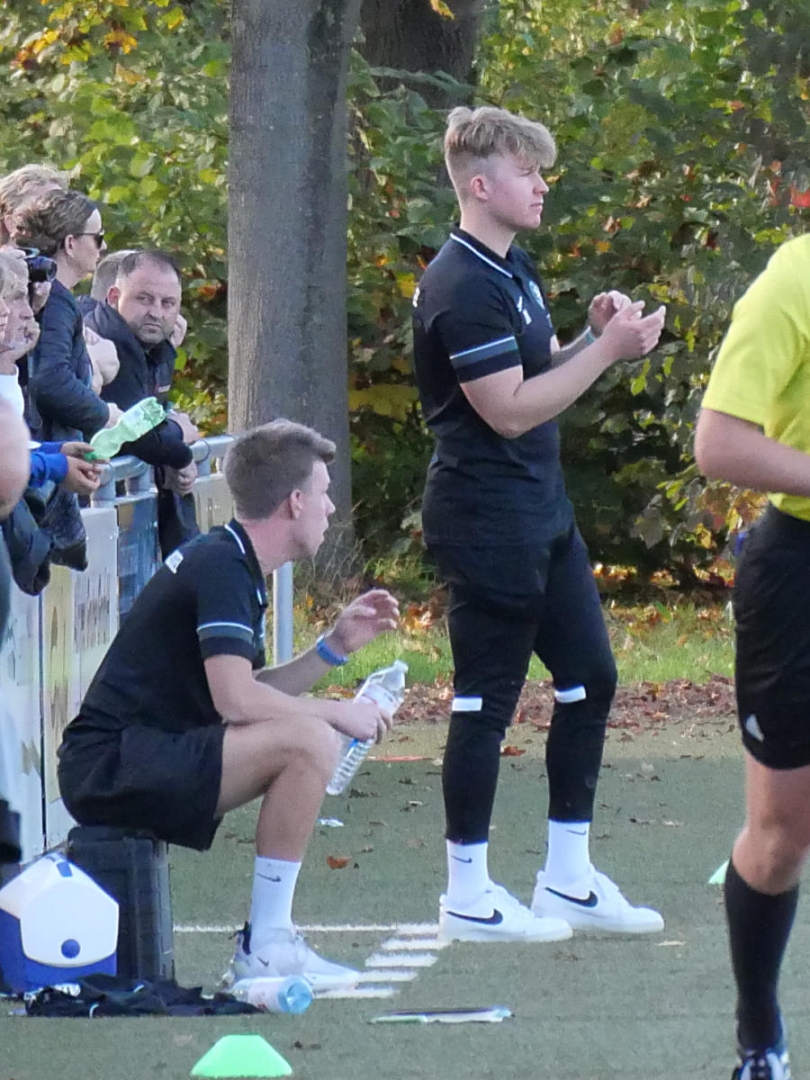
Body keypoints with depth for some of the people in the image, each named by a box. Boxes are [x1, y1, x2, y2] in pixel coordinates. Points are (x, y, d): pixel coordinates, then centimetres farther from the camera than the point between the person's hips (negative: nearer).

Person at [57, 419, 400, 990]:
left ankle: (269, 935, 12)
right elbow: (236, 701, -23)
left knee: (312, 739, 20)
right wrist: (338, 712, -11)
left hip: (144, 759, 11)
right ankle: (266, 946, -16)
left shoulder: (230, 562, 18)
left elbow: (251, 693, 19)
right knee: (308, 740, -23)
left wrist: (336, 645, 13)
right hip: (112, 766, -11)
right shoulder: (221, 567, -14)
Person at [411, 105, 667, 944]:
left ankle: (567, 880, 18)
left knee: (589, 678, 11)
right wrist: (607, 348, -18)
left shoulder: (512, 270, 14)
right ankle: (467, 898, 4)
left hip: (542, 512, 10)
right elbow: (511, 409, -22)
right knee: (486, 699, -4)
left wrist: (596, 335, 2)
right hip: (486, 519, -10)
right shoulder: (462, 289, -18)